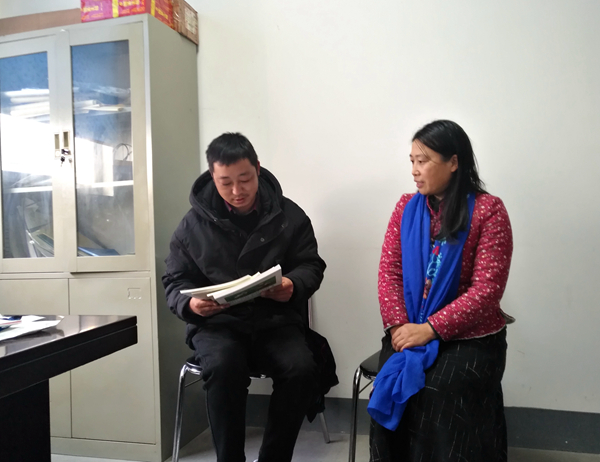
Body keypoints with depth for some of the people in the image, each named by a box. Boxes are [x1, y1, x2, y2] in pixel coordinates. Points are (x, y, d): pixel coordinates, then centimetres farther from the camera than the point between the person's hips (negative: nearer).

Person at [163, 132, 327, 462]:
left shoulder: (288, 215, 4)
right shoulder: (194, 223, 3)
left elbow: (311, 265, 8)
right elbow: (175, 281, 7)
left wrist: (294, 285, -16)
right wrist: (191, 303, -17)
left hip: (276, 321, 1)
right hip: (217, 323, 0)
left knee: (301, 369, -27)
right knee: (222, 368, -33)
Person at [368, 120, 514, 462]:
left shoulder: (488, 210, -6)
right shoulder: (407, 207, 7)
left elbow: (486, 288, -13)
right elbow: (389, 271, 1)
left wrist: (430, 329, -19)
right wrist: (399, 325, -14)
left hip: (469, 335, -3)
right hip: (411, 331, 3)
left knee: (436, 394, -25)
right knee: (393, 387, -20)